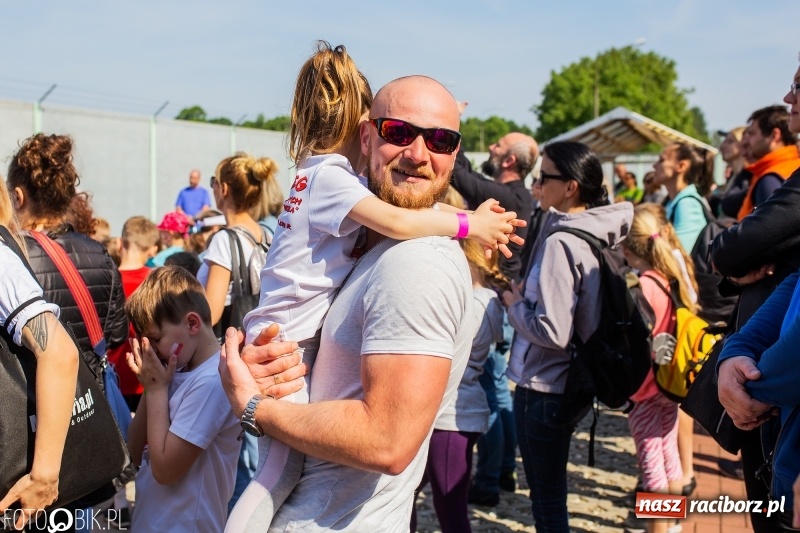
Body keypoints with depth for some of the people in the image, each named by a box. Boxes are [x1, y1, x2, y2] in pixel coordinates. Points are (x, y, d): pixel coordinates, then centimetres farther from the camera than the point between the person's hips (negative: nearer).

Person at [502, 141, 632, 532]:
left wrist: (514, 303, -10)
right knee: (551, 495, 23)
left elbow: (552, 330, -25)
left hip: (543, 389, -9)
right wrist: (525, 298, 6)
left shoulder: (560, 242, -21)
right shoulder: (594, 235, 4)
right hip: (569, 383, 9)